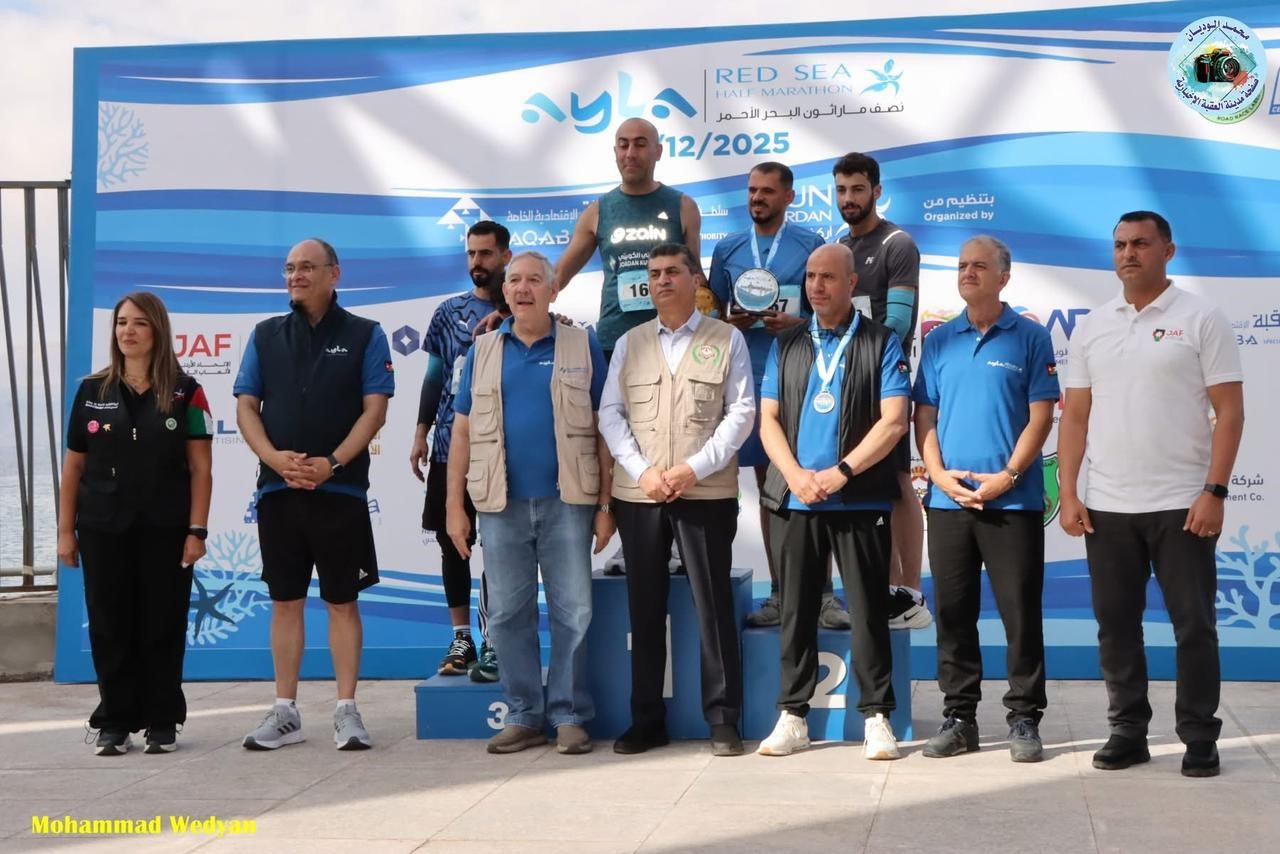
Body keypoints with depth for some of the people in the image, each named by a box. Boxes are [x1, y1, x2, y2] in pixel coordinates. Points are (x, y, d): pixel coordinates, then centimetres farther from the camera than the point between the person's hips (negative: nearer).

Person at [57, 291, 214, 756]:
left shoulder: (185, 392, 1)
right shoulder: (92, 391, 6)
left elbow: (200, 467, -1)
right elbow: (74, 465, 8)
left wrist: (196, 530, -8)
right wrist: (66, 529, 4)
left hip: (165, 529, -2)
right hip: (103, 529, 2)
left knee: (162, 627, 3)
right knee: (109, 628, 4)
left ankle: (162, 722, 12)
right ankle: (114, 723, 12)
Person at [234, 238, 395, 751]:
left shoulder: (364, 336, 3)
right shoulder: (266, 335, 11)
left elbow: (375, 409, -4)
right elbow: (245, 407, 7)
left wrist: (332, 463, -16)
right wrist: (276, 458, -10)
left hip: (340, 489, -3)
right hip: (278, 490, 3)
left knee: (342, 601, 1)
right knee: (285, 601, 7)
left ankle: (347, 711, 6)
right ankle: (285, 712, 13)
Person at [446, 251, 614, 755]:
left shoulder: (582, 347, 3)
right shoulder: (484, 350, 9)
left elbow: (604, 429, 2)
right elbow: (462, 431, 9)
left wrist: (606, 504, -3)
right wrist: (454, 505, 3)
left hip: (566, 502, -2)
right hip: (502, 504, 2)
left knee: (572, 612, 1)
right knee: (509, 614, 6)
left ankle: (570, 715, 10)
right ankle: (523, 715, 16)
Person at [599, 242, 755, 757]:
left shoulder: (726, 339, 6)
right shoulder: (629, 344, 14)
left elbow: (741, 412, -2)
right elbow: (610, 414, 7)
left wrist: (695, 467, -12)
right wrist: (643, 470, -7)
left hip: (706, 493, -3)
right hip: (638, 494, 3)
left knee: (713, 606, -2)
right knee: (645, 609, 6)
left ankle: (723, 720, 5)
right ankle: (647, 719, 13)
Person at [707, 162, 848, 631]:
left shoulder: (811, 244, 3)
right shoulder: (727, 249, 12)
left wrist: (795, 323, -15)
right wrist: (731, 323, -5)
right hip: (751, 379, 3)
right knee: (769, 486, 8)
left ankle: (822, 593, 0)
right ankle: (779, 593, 14)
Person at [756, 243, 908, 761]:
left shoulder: (881, 344, 2)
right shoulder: (786, 345, 13)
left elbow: (893, 422, -6)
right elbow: (768, 419, 9)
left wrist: (839, 473, -13)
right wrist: (795, 475, -7)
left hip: (859, 501, -3)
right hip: (793, 501, 3)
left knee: (868, 611, 0)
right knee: (796, 611, 7)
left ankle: (876, 717, 8)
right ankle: (792, 717, 14)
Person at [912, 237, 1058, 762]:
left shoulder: (1030, 339, 1)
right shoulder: (939, 342, 11)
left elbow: (1041, 417, -3)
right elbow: (924, 417, 9)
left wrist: (1008, 476, -13)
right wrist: (939, 473, -6)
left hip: (1013, 500, -3)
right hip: (947, 499, 3)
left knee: (1021, 611, -1)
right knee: (953, 613, 7)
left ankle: (1024, 719, 8)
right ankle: (958, 716, 16)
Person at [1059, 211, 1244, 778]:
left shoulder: (1201, 320, -2)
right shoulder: (1091, 327, 10)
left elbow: (1229, 411, -5)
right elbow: (1075, 416, 10)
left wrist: (1214, 491, -13)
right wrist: (1068, 493, 1)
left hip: (1182, 504, -4)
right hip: (1106, 506, 4)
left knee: (1193, 624, 2)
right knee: (1115, 624, 8)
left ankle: (1200, 739, 11)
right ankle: (1127, 732, 19)